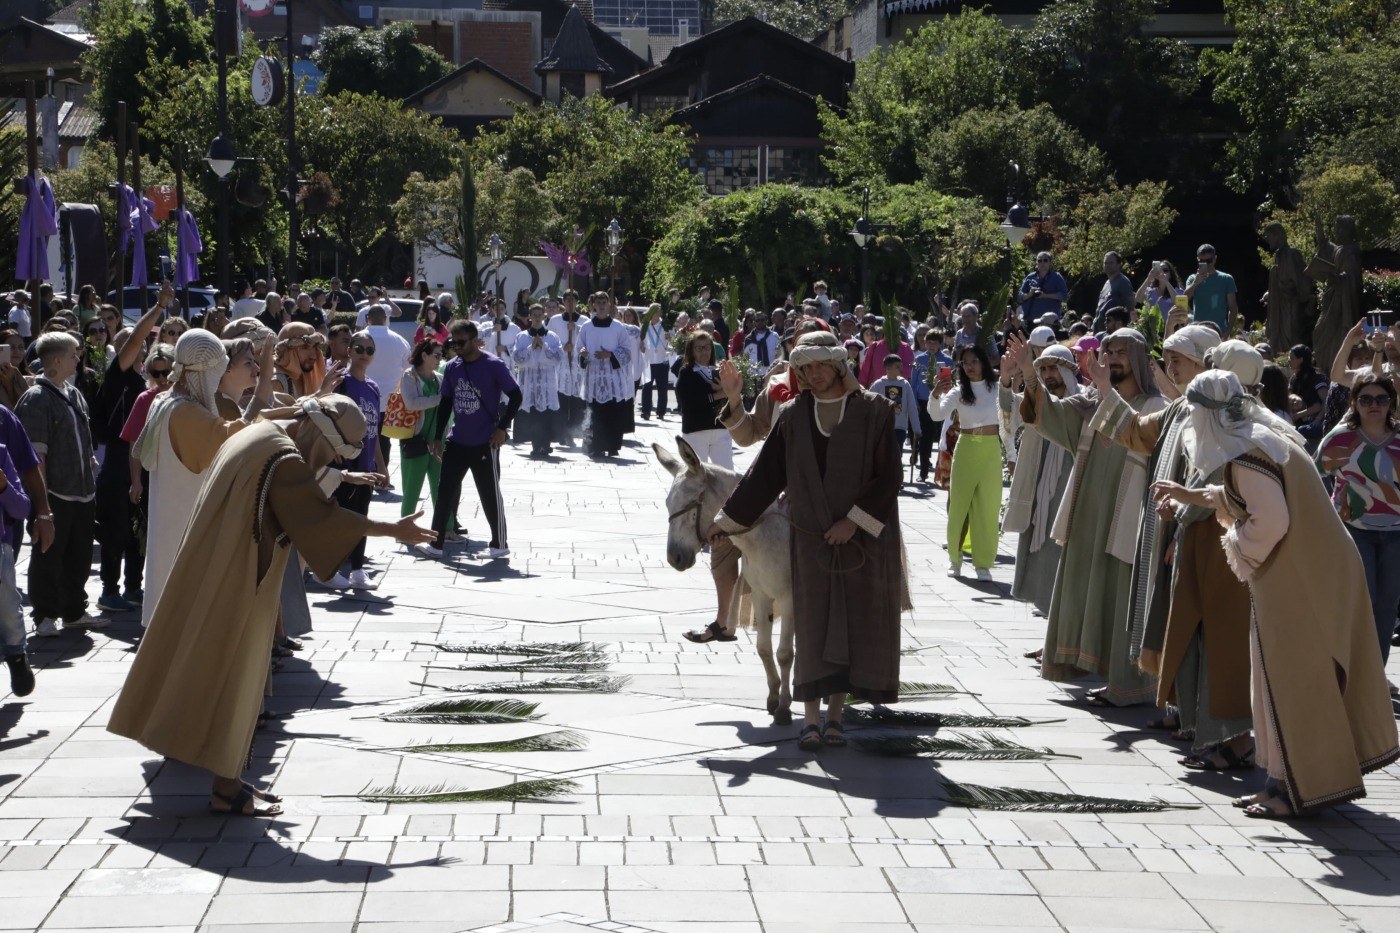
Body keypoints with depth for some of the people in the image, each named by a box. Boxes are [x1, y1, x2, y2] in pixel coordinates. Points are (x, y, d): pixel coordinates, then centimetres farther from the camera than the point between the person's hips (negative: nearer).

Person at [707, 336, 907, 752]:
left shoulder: (873, 412, -2)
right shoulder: (793, 417, 5)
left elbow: (888, 476, -4)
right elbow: (764, 473, 10)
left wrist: (855, 520, -12)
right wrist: (728, 518, 12)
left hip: (864, 539, -1)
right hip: (811, 541, 1)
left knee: (853, 626, 1)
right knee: (814, 628, 0)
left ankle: (835, 714, 9)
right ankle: (812, 718, 3)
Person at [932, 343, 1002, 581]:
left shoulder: (996, 388, 4)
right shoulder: (958, 392, 0)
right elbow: (938, 415, -16)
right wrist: (936, 395, -34)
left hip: (991, 450, 0)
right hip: (965, 450, 0)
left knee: (988, 507, 0)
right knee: (959, 503, 4)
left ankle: (983, 563, 5)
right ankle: (955, 557, 18)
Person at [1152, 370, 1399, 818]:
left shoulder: (1244, 455, -18)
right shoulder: (1266, 435, 11)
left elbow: (1269, 519, -26)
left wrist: (1238, 547, -8)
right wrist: (1194, 496, 27)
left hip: (1295, 579, -10)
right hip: (1324, 567, 10)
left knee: (1293, 679, -1)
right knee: (1321, 675, 14)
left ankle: (1302, 787, 6)